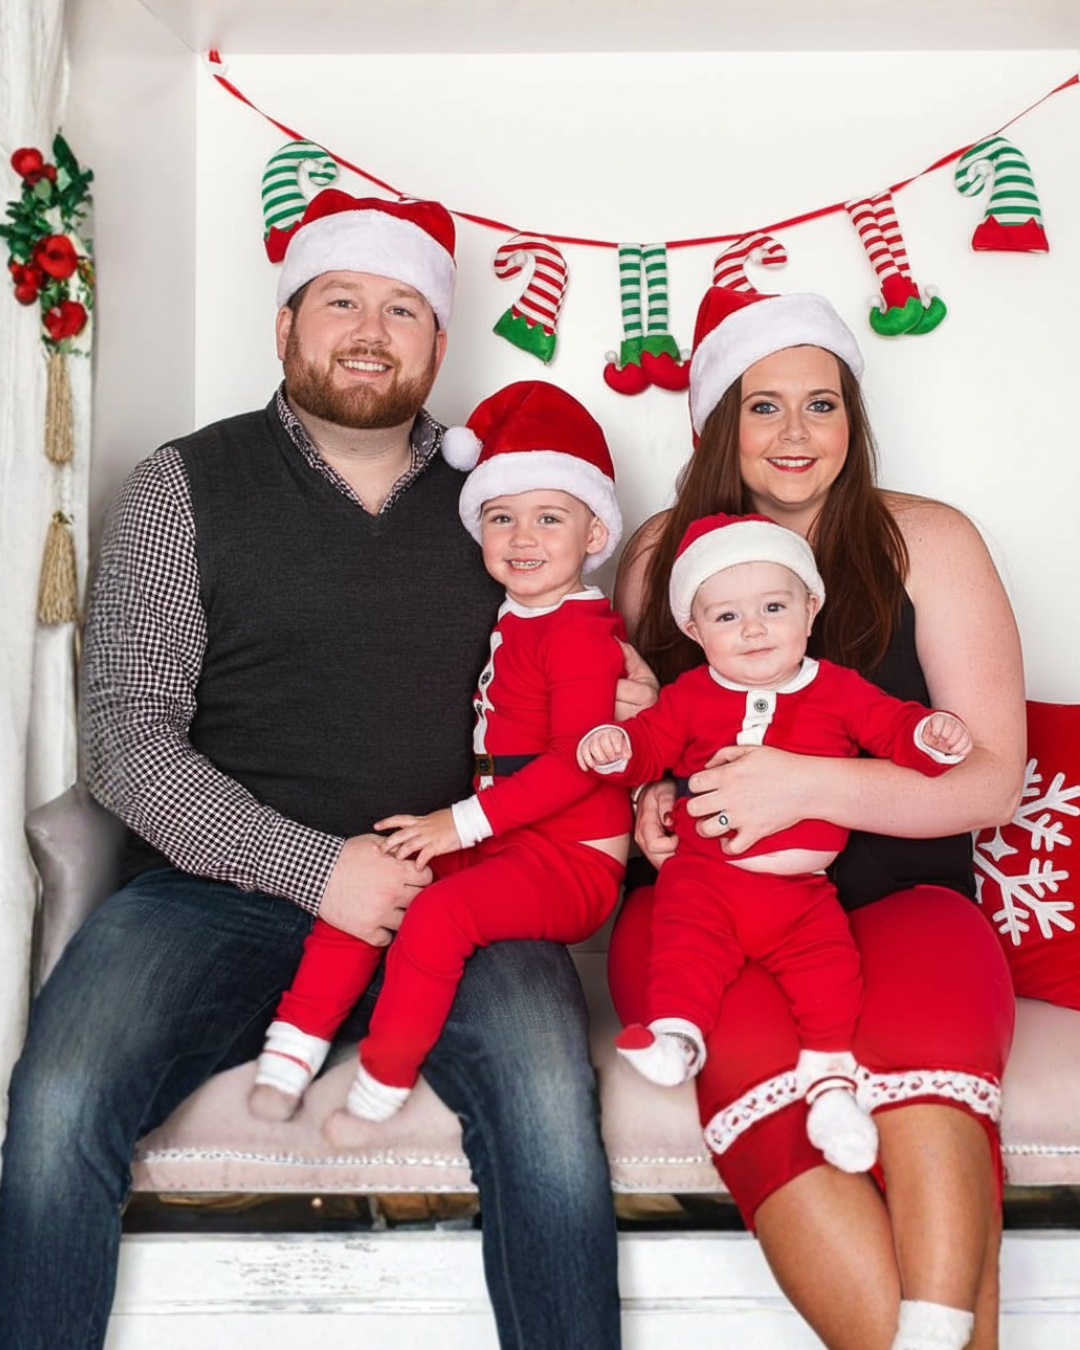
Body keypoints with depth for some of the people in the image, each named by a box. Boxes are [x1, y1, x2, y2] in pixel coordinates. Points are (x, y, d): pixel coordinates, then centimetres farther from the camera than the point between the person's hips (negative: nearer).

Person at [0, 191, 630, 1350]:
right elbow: (124, 739, -1)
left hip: (449, 894, 1)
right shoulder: (186, 487, 7)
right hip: (221, 886, 0)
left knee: (548, 1098, -28)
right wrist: (313, 866, -12)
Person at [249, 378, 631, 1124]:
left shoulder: (582, 633, -13)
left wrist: (463, 821, -22)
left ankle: (380, 1090, -15)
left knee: (439, 911, -28)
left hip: (571, 861, -8)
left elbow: (580, 763, -20)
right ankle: (295, 1044, 2)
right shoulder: (507, 618, 13)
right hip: (495, 839, 8)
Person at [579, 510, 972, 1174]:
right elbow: (651, 741, 8)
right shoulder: (691, 695, 8)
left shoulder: (840, 690, 9)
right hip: (706, 872, 0)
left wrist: (932, 734, -13)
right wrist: (615, 745, -14)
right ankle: (675, 1035, -15)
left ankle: (829, 1073, -4)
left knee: (829, 964, -13)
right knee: (687, 942, -21)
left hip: (802, 887, 0)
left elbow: (892, 727, 9)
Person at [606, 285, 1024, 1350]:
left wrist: (807, 786, -17)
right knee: (759, 1068, -32)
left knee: (922, 1063, -35)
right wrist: (646, 798, -3)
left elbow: (991, 778, -1)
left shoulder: (926, 542, 5)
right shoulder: (659, 553, 12)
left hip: (895, 899, 0)